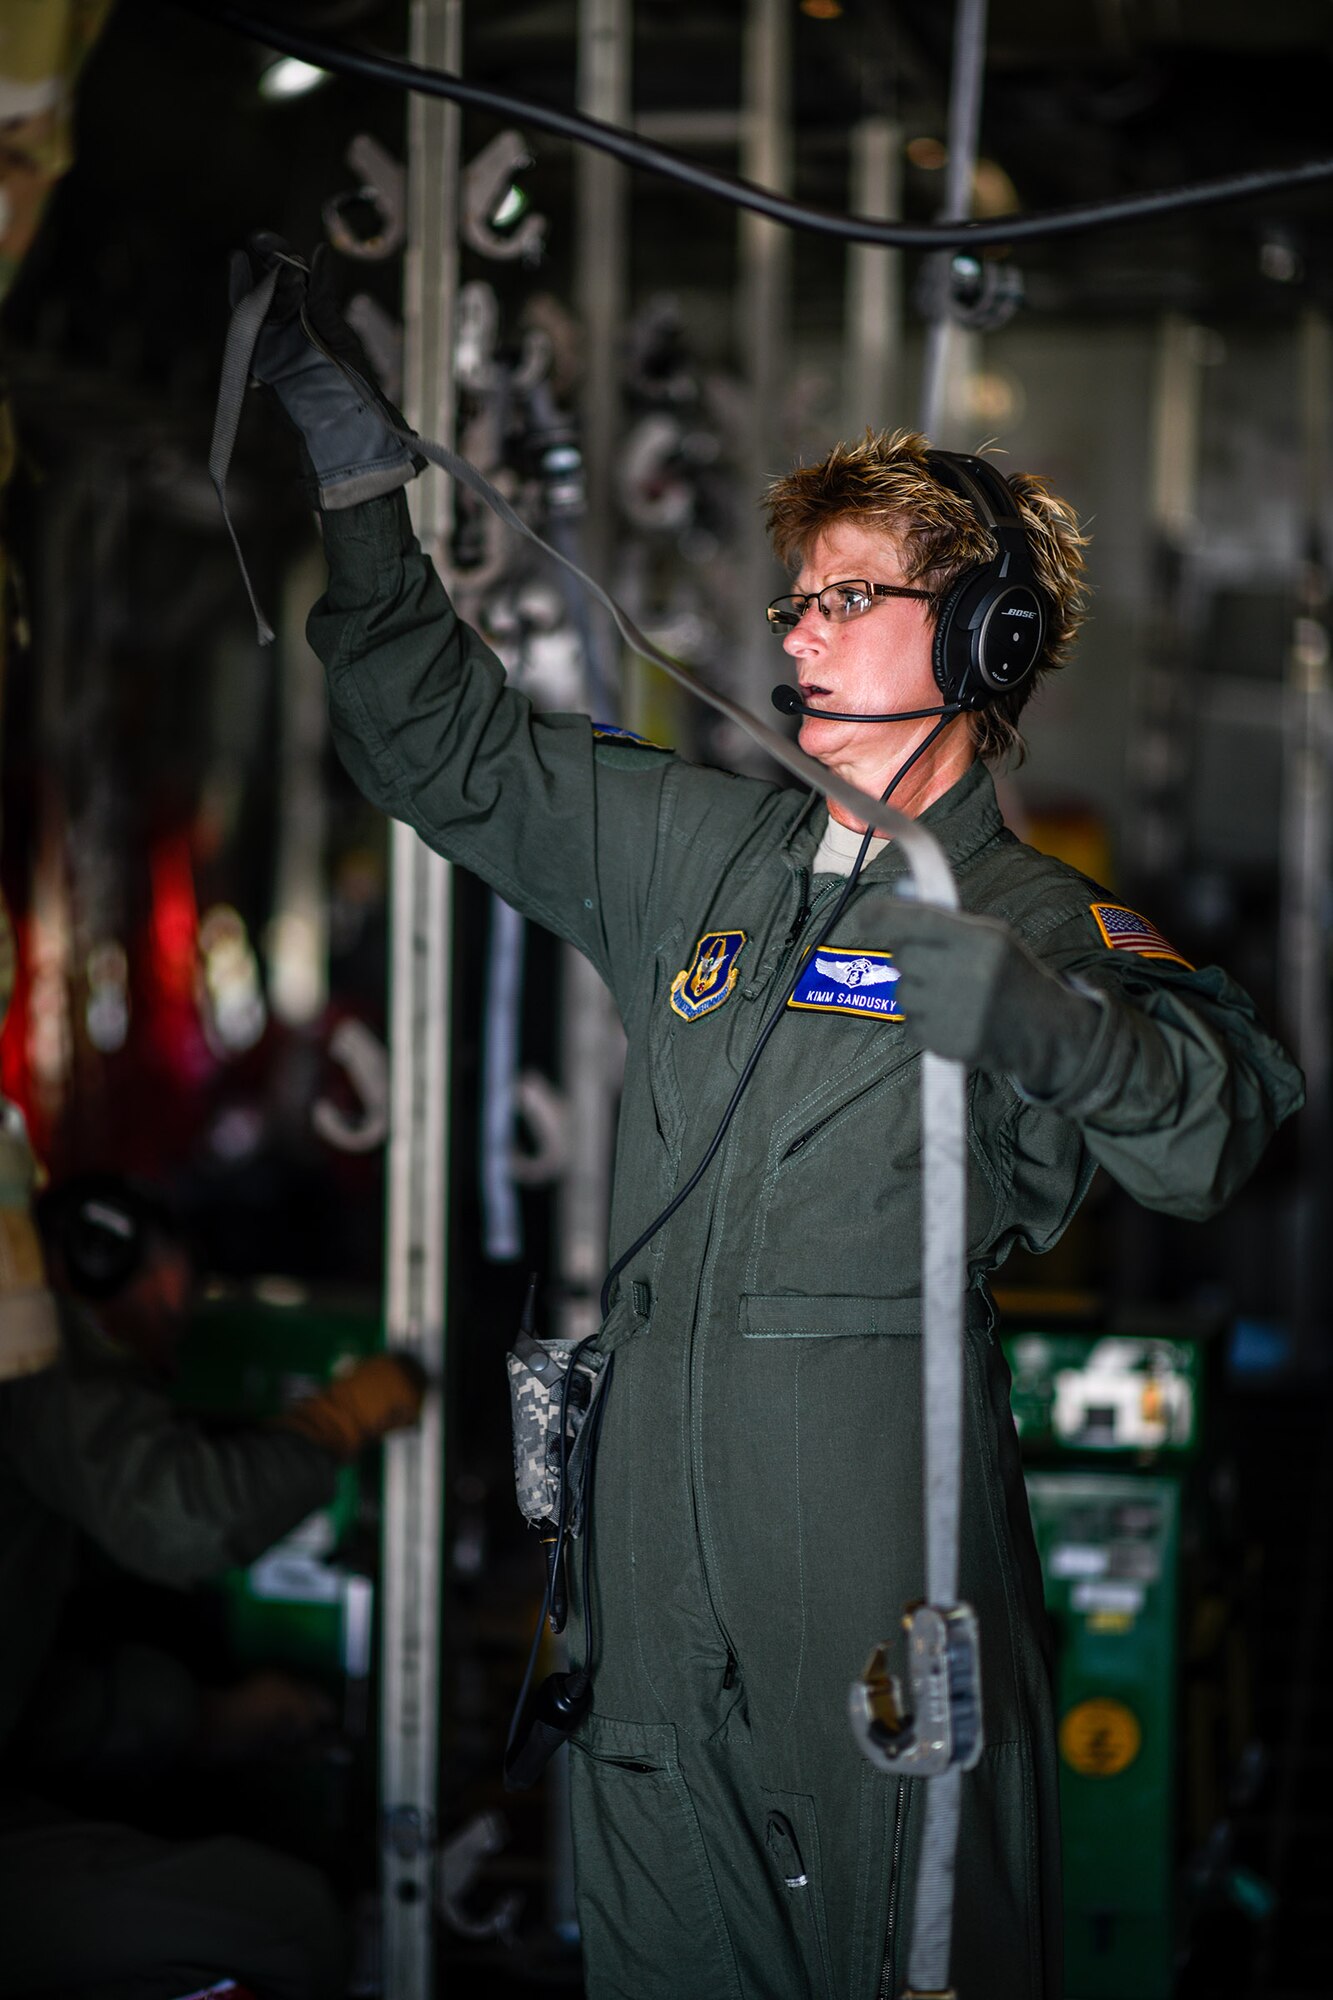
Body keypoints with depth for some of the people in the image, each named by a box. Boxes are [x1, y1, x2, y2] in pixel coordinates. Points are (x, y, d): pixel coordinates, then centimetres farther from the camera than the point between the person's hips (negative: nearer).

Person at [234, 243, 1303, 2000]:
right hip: (661, 1564, 5)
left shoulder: (1040, 922, 1)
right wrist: (352, 456, 15)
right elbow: (444, 740, 21)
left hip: (892, 1555, -5)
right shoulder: (698, 853, 16)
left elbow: (1219, 1122, -16)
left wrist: (1030, 1016, -33)